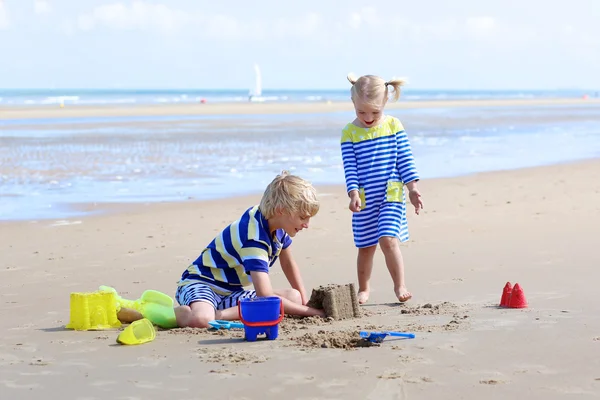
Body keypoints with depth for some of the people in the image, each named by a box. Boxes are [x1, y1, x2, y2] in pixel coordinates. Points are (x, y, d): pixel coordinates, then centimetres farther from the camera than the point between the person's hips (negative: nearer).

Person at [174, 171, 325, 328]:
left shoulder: (278, 225, 0)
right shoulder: (254, 239, -28)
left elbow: (288, 263, 20)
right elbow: (265, 297, -35)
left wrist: (304, 301, 13)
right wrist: (308, 311, -27)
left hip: (232, 291, 10)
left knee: (294, 297, -10)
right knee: (200, 320, -44)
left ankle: (221, 314, -14)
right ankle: (176, 312, -10)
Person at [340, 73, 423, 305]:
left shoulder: (393, 126, 0)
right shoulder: (349, 133, -2)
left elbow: (405, 160, 2)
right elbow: (350, 168, -5)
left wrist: (412, 189, -2)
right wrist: (353, 194, -16)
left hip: (391, 194, -1)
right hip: (364, 198, 1)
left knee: (388, 239, -16)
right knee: (365, 247, 9)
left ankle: (400, 286, -4)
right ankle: (363, 289, 26)